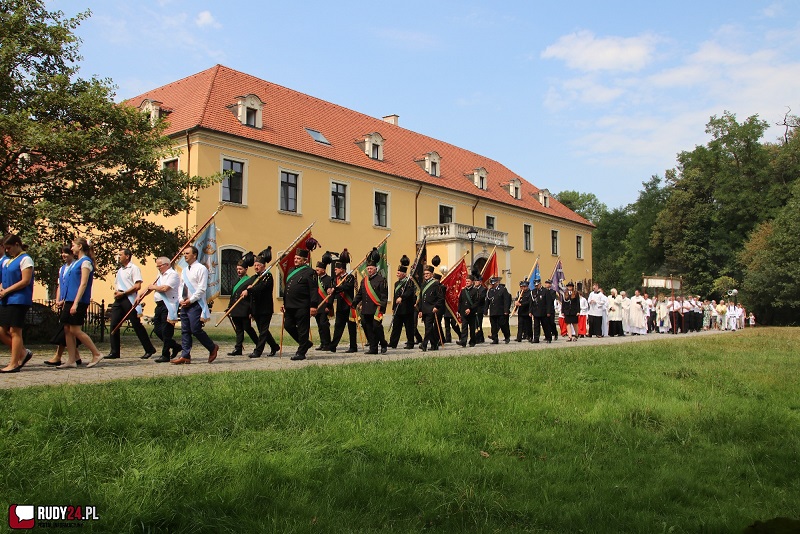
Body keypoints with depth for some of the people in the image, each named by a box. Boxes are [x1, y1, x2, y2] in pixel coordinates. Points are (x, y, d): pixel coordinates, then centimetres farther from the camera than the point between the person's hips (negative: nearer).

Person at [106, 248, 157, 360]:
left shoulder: (134, 268, -4)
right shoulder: (119, 270, 21)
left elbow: (138, 286, -13)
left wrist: (123, 293, -15)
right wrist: (115, 291, 5)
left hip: (129, 299, -8)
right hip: (118, 299, 8)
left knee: (137, 325, -4)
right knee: (114, 325, 2)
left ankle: (149, 349, 4)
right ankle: (114, 352, 7)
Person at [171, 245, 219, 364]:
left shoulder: (201, 269, -7)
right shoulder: (184, 270, 18)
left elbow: (202, 288, -14)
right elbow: (180, 286, 20)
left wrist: (190, 300, -15)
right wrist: (181, 300, 3)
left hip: (195, 304, -8)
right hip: (185, 304, 8)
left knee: (196, 330, -11)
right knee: (185, 331, 5)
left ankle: (212, 348, 8)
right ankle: (185, 356, 6)